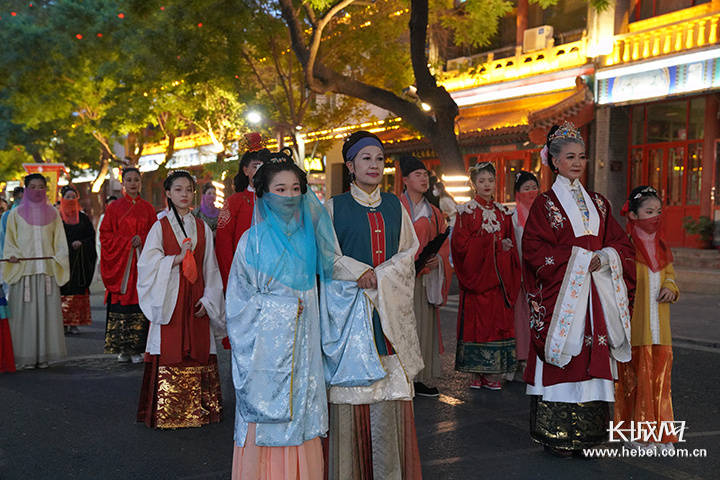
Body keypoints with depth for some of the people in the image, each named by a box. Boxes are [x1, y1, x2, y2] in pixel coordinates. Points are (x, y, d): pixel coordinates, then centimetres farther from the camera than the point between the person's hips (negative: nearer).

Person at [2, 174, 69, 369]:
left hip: (47, 271, 2)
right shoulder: (16, 213, 8)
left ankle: (43, 355, 6)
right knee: (24, 313, -4)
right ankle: (25, 358, 2)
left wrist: (58, 259, -2)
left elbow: (60, 242, 13)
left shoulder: (52, 214, 13)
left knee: (47, 311, -1)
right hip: (23, 271, -1)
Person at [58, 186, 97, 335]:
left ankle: (74, 323, 4)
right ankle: (62, 322, -1)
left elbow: (92, 236, 8)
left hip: (80, 260, 2)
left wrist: (82, 243, -10)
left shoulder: (83, 218, 12)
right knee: (63, 290, -7)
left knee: (78, 291, -1)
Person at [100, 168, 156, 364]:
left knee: (140, 301, -4)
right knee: (121, 302, -4)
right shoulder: (114, 207, 7)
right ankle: (122, 348, 4)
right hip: (120, 262, -1)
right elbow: (105, 235, 3)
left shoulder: (147, 208, 12)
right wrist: (127, 241, -9)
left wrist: (141, 239, -9)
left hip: (142, 262, 1)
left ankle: (137, 349, 0)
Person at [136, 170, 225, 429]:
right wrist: (176, 258, -15)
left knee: (199, 352, 0)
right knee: (170, 354, -6)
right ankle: (168, 414, 1)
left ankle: (199, 411, 9)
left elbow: (210, 268, 11)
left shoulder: (203, 228, 12)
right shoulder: (160, 226, 5)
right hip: (170, 299, -2)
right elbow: (147, 263, -2)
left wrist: (208, 298, 1)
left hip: (197, 300, 2)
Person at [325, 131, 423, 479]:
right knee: (351, 389, -4)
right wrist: (360, 272, -15)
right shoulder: (334, 207, 4)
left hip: (390, 307, 3)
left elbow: (409, 251, 7)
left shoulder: (394, 206, 13)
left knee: (391, 391, 0)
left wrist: (379, 276, -8)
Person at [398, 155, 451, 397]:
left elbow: (443, 244, 16)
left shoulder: (434, 213, 16)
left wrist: (437, 259, -4)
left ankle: (421, 378, 12)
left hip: (426, 276, 5)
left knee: (425, 324, 5)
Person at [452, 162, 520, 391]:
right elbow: (461, 243, -10)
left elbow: (510, 242, 15)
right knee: (476, 320, -5)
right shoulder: (467, 211, 0)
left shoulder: (502, 212, 15)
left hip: (498, 277, 5)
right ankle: (477, 375, 2)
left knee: (499, 320, 1)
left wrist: (507, 247, -8)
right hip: (477, 275, -4)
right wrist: (494, 243, -12)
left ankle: (494, 374, 7)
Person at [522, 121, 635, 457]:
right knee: (559, 361, -3)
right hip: (560, 296, -5)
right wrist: (580, 259, -14)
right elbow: (534, 250, -10)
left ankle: (584, 434, 13)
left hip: (595, 296, 5)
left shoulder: (597, 203, 15)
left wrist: (605, 258, -8)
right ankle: (555, 435, 7)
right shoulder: (545, 204, -1)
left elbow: (621, 244, 14)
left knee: (591, 361, 4)